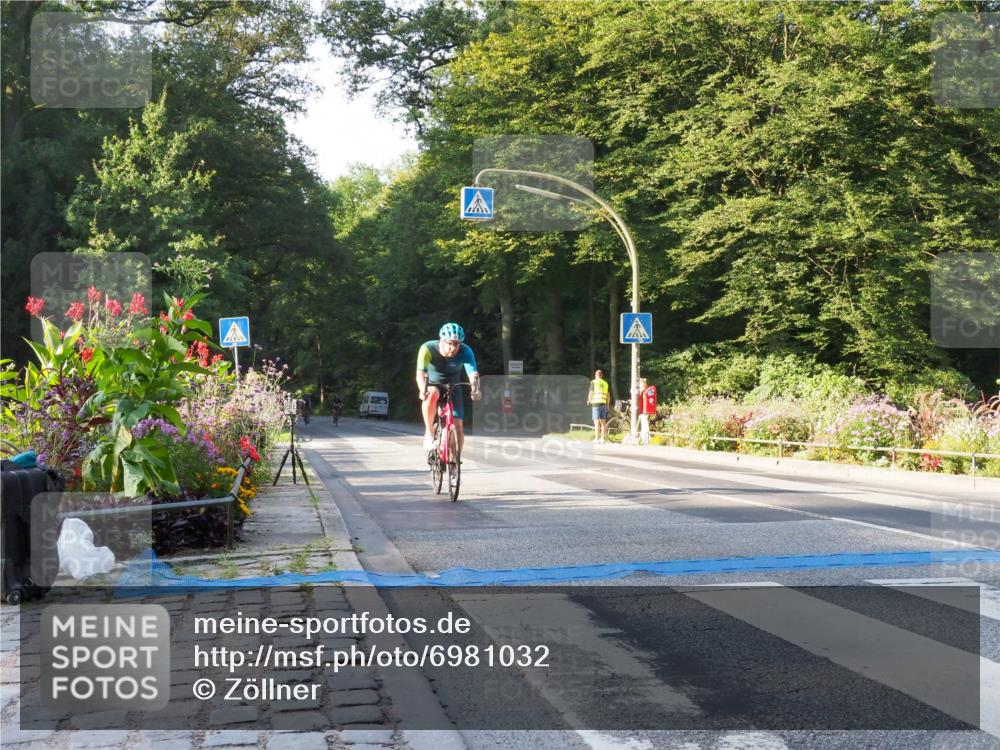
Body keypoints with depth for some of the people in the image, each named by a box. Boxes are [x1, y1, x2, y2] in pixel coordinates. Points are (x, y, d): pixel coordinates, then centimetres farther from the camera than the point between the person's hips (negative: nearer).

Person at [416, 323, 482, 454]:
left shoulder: (465, 351, -25)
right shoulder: (428, 348, -29)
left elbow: (473, 374, -38)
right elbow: (420, 372, -40)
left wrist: (476, 389, -59)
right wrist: (423, 390, -60)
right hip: (432, 385, -2)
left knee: (457, 426, -9)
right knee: (432, 394, -38)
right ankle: (429, 434, -26)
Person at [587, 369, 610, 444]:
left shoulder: (594, 382, -3)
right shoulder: (605, 383, 12)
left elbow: (591, 393, -5)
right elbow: (607, 395, 13)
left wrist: (588, 400, 14)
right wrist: (607, 405, 21)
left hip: (596, 403, -5)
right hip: (603, 404, 5)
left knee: (596, 422, -6)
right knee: (603, 422, 10)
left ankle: (597, 439, -9)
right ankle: (602, 438, 12)